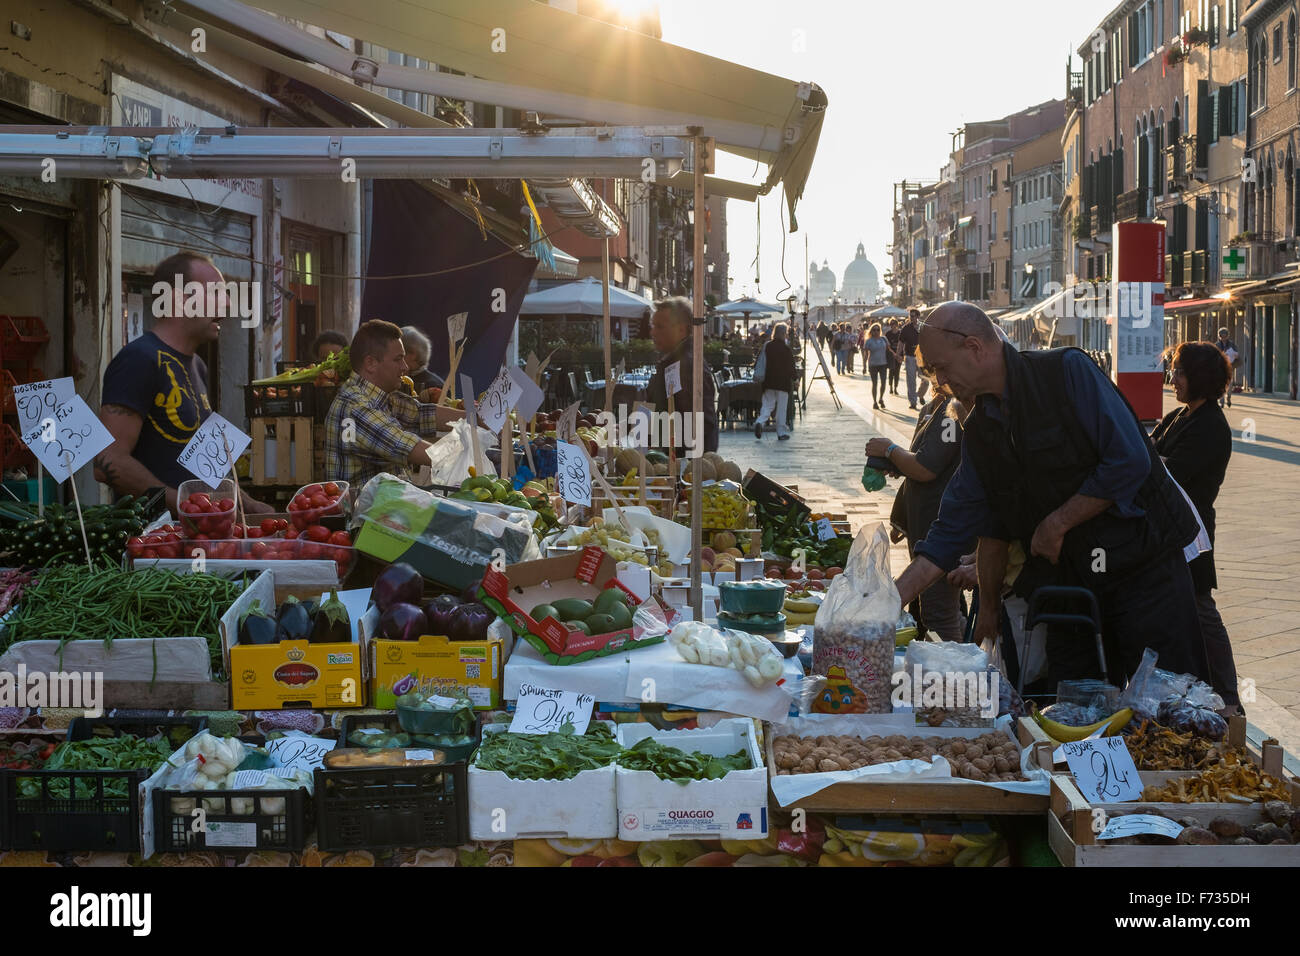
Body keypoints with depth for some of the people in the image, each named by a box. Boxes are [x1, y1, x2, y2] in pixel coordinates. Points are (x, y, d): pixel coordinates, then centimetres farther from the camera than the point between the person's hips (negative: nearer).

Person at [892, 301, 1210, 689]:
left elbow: (1129, 462, -19)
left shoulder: (1068, 371, -12)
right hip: (1069, 581, 6)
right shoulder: (979, 431, 7)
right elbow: (954, 528, 10)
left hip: (1144, 566, -6)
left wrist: (1056, 524, -12)